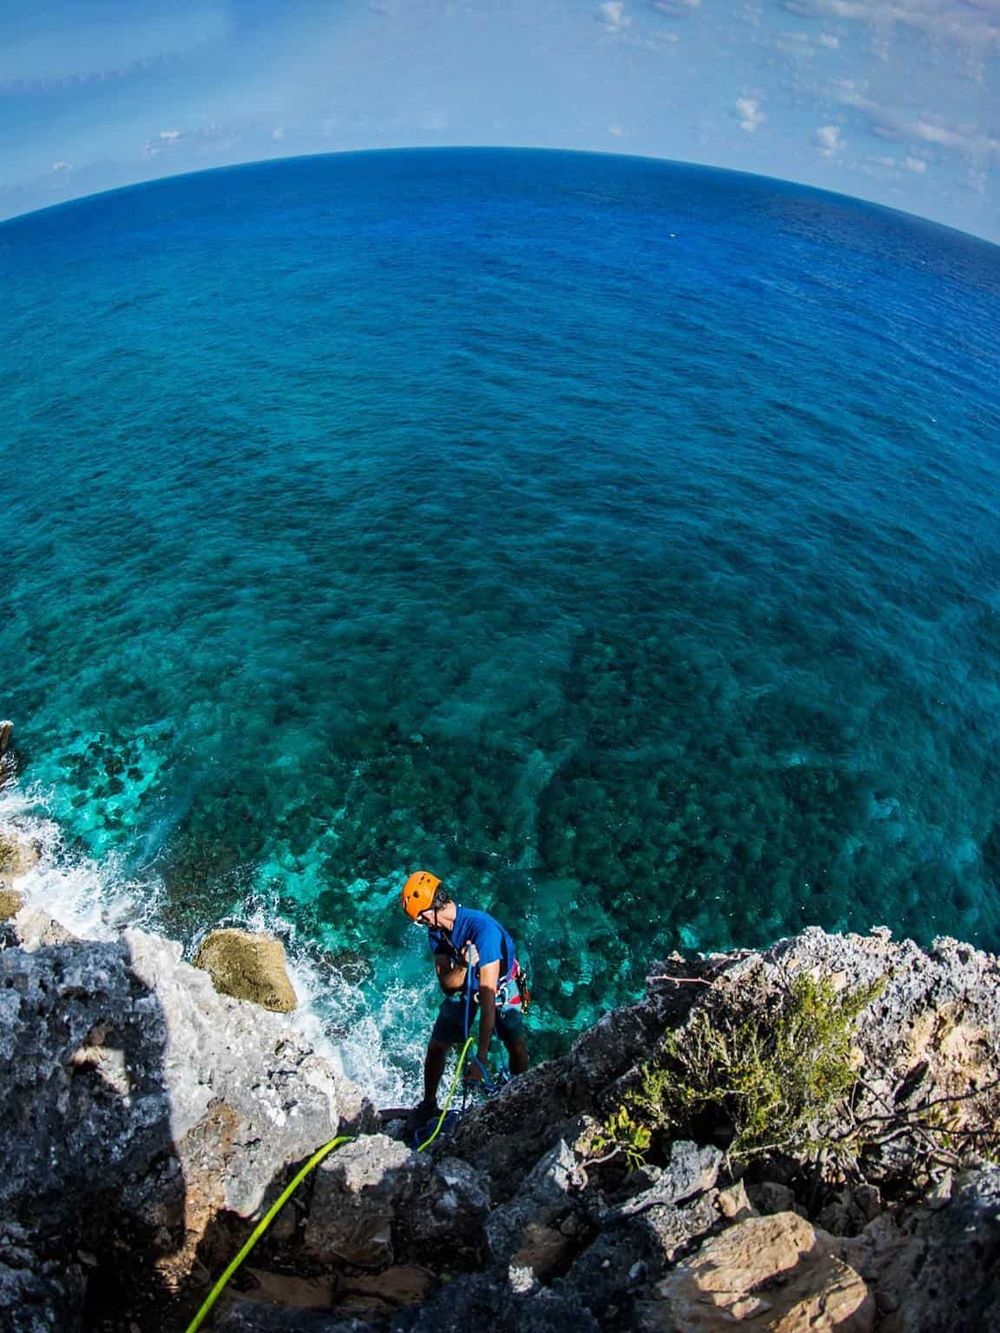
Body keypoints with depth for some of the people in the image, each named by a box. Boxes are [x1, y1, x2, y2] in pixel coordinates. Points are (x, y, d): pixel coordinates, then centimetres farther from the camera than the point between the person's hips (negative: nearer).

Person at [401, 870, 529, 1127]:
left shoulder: (482, 928, -39)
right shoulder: (436, 931, -18)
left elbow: (488, 995, -40)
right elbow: (447, 984, -18)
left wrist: (480, 1058, -42)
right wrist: (462, 966, -42)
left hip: (501, 986, -4)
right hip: (463, 987, 5)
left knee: (517, 1048, -18)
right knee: (436, 1046, 0)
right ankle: (429, 1104, 24)